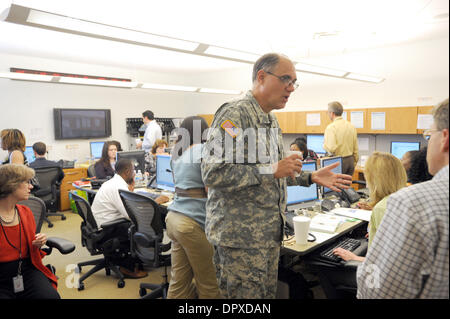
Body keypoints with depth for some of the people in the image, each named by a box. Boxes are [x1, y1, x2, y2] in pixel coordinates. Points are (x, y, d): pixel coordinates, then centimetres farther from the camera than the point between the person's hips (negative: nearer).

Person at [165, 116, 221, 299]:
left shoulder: (178, 154, 16)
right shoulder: (204, 150, -8)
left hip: (173, 217, 8)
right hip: (193, 222, -8)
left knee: (179, 281, 12)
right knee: (208, 284, 6)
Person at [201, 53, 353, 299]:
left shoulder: (271, 120, 14)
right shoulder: (234, 113, -16)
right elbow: (213, 173, -25)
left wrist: (311, 177, 11)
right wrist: (272, 170, -24)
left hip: (269, 231, 9)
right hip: (241, 235, -9)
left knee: (268, 293, 20)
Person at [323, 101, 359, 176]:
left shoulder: (331, 127, -12)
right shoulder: (351, 126, 7)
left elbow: (331, 148, -23)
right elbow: (355, 148, 11)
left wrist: (324, 145, -2)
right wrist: (354, 163, 20)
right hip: (350, 160, 7)